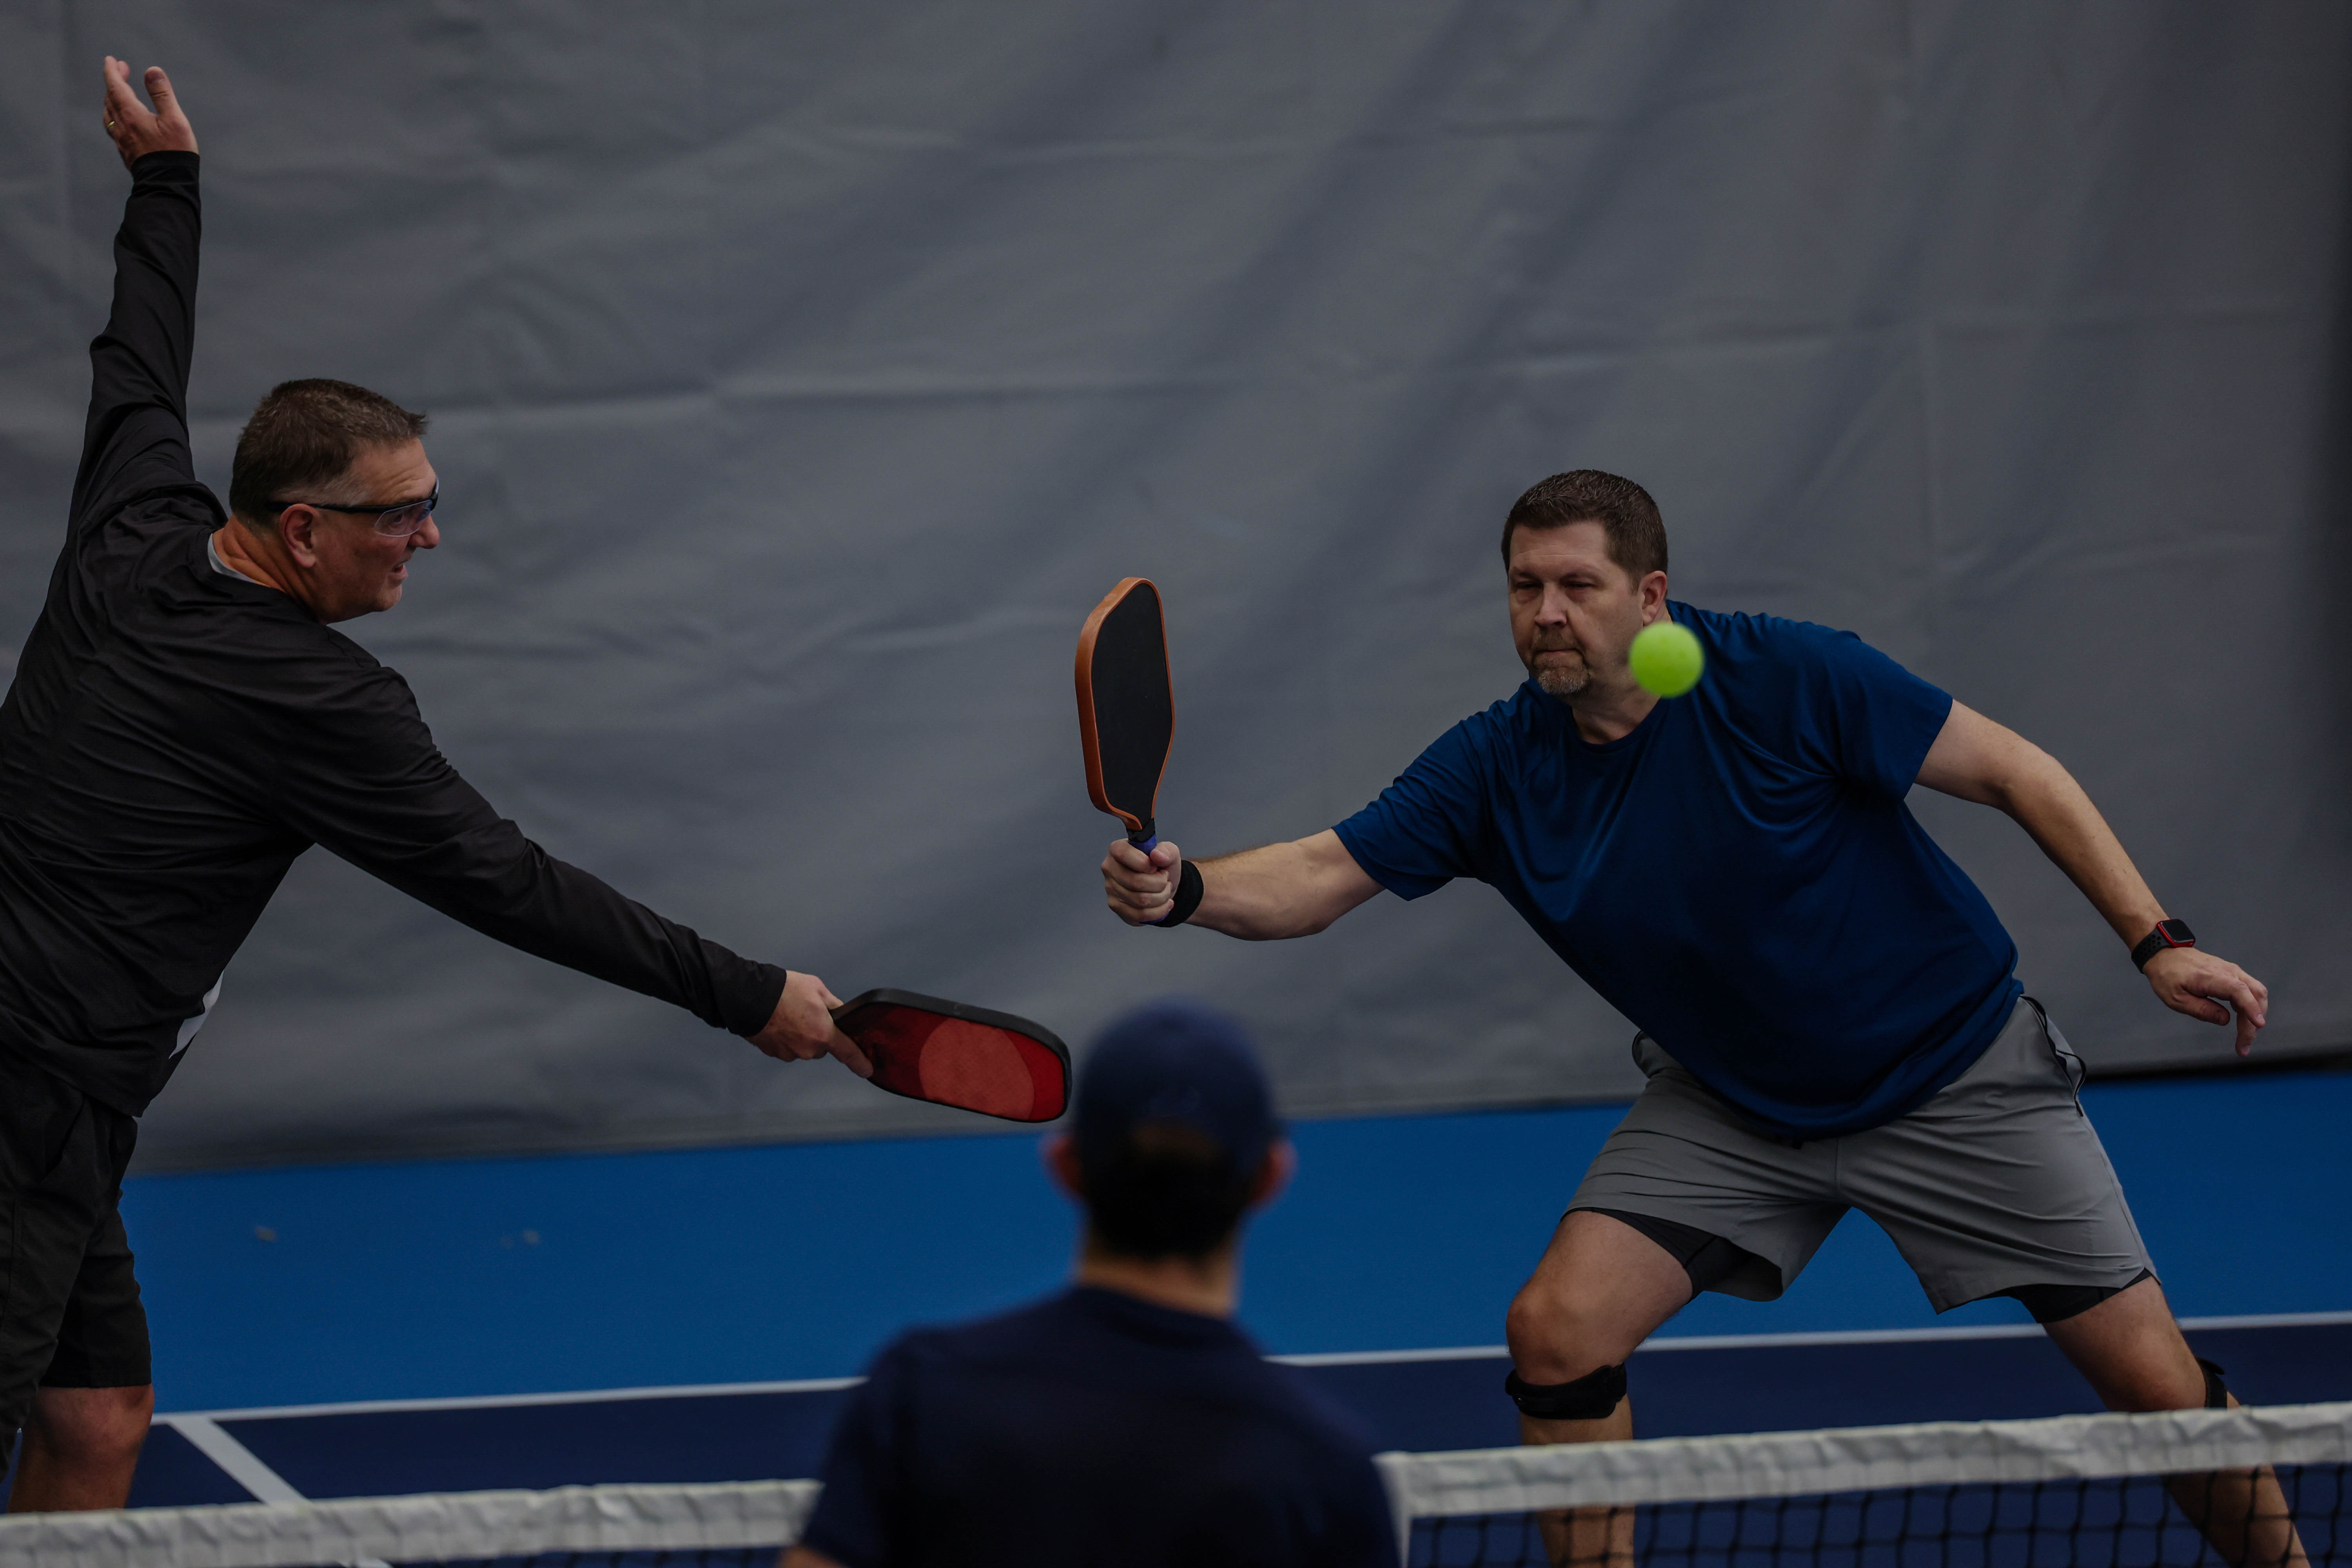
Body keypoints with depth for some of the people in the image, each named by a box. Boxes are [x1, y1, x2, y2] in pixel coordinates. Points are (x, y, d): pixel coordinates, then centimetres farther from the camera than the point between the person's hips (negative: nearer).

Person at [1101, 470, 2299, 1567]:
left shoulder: (1786, 679, -23)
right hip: (1728, 1103, 3)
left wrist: (2155, 939, -21)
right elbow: (1322, 875, -17)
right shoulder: (1498, 767, -12)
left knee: (2153, 1383, -3)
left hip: (1953, 1076, -3)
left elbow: (2017, 773, -16)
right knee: (1558, 1335, -14)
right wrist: (1185, 890, -38)